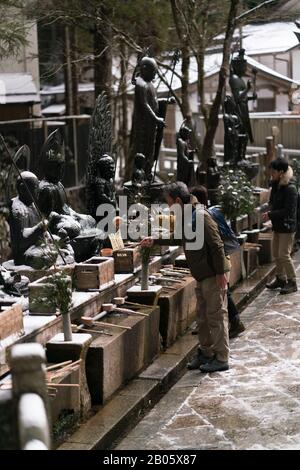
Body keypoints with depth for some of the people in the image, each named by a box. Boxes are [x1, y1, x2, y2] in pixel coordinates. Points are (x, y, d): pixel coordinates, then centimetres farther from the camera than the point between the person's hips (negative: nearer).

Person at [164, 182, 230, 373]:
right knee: (203, 316, 16)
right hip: (202, 276, 10)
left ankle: (221, 358, 4)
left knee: (216, 316, -3)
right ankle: (206, 353, 27)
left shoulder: (201, 217, -19)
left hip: (214, 275, -10)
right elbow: (176, 238, 31)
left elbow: (217, 245, -22)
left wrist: (220, 273, -22)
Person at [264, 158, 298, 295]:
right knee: (276, 254, 15)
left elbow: (288, 211, -22)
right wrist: (270, 211, -4)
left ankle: (292, 282, 4)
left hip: (287, 226, -9)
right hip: (278, 225, 9)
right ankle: (281, 279, 28)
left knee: (284, 255, -7)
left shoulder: (290, 189, -20)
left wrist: (271, 215, -21)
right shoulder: (275, 186, 5)